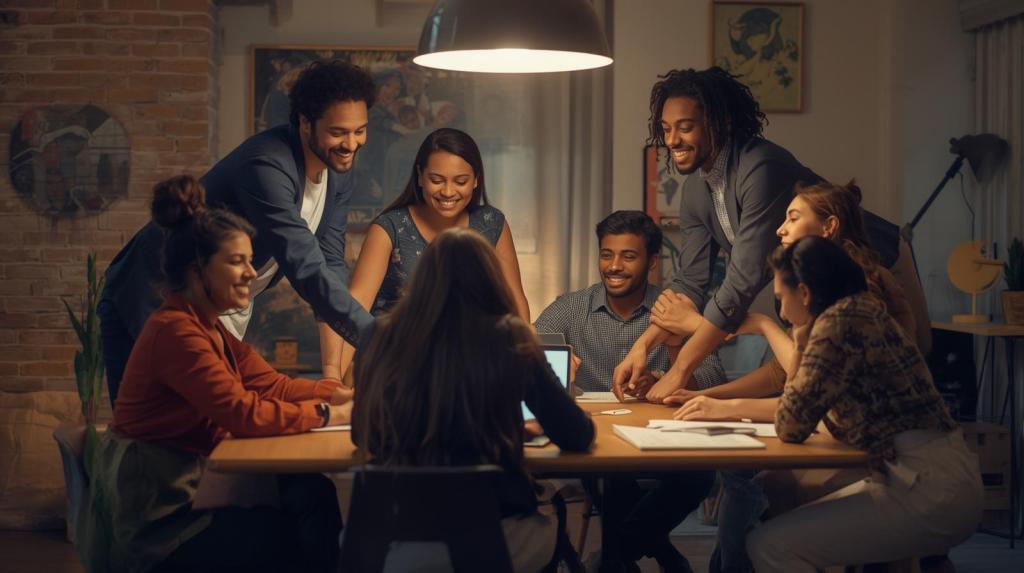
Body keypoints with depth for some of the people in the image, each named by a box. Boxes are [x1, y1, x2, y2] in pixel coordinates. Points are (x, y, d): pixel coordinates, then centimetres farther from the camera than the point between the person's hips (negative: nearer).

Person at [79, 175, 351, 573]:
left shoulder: (209, 328, 10)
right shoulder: (176, 331, -21)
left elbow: (272, 384, 7)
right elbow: (245, 414, -26)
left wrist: (340, 394, -6)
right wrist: (325, 414, -17)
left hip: (184, 491, 9)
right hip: (157, 526, -9)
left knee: (313, 492, -3)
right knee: (305, 539, -7)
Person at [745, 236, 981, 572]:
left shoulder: (841, 320, -14)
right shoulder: (861, 311, 15)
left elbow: (790, 427, -13)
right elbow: (808, 403, 20)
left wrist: (800, 348, -2)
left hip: (929, 490, -10)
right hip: (935, 479, 10)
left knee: (769, 546, -11)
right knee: (796, 528, 18)